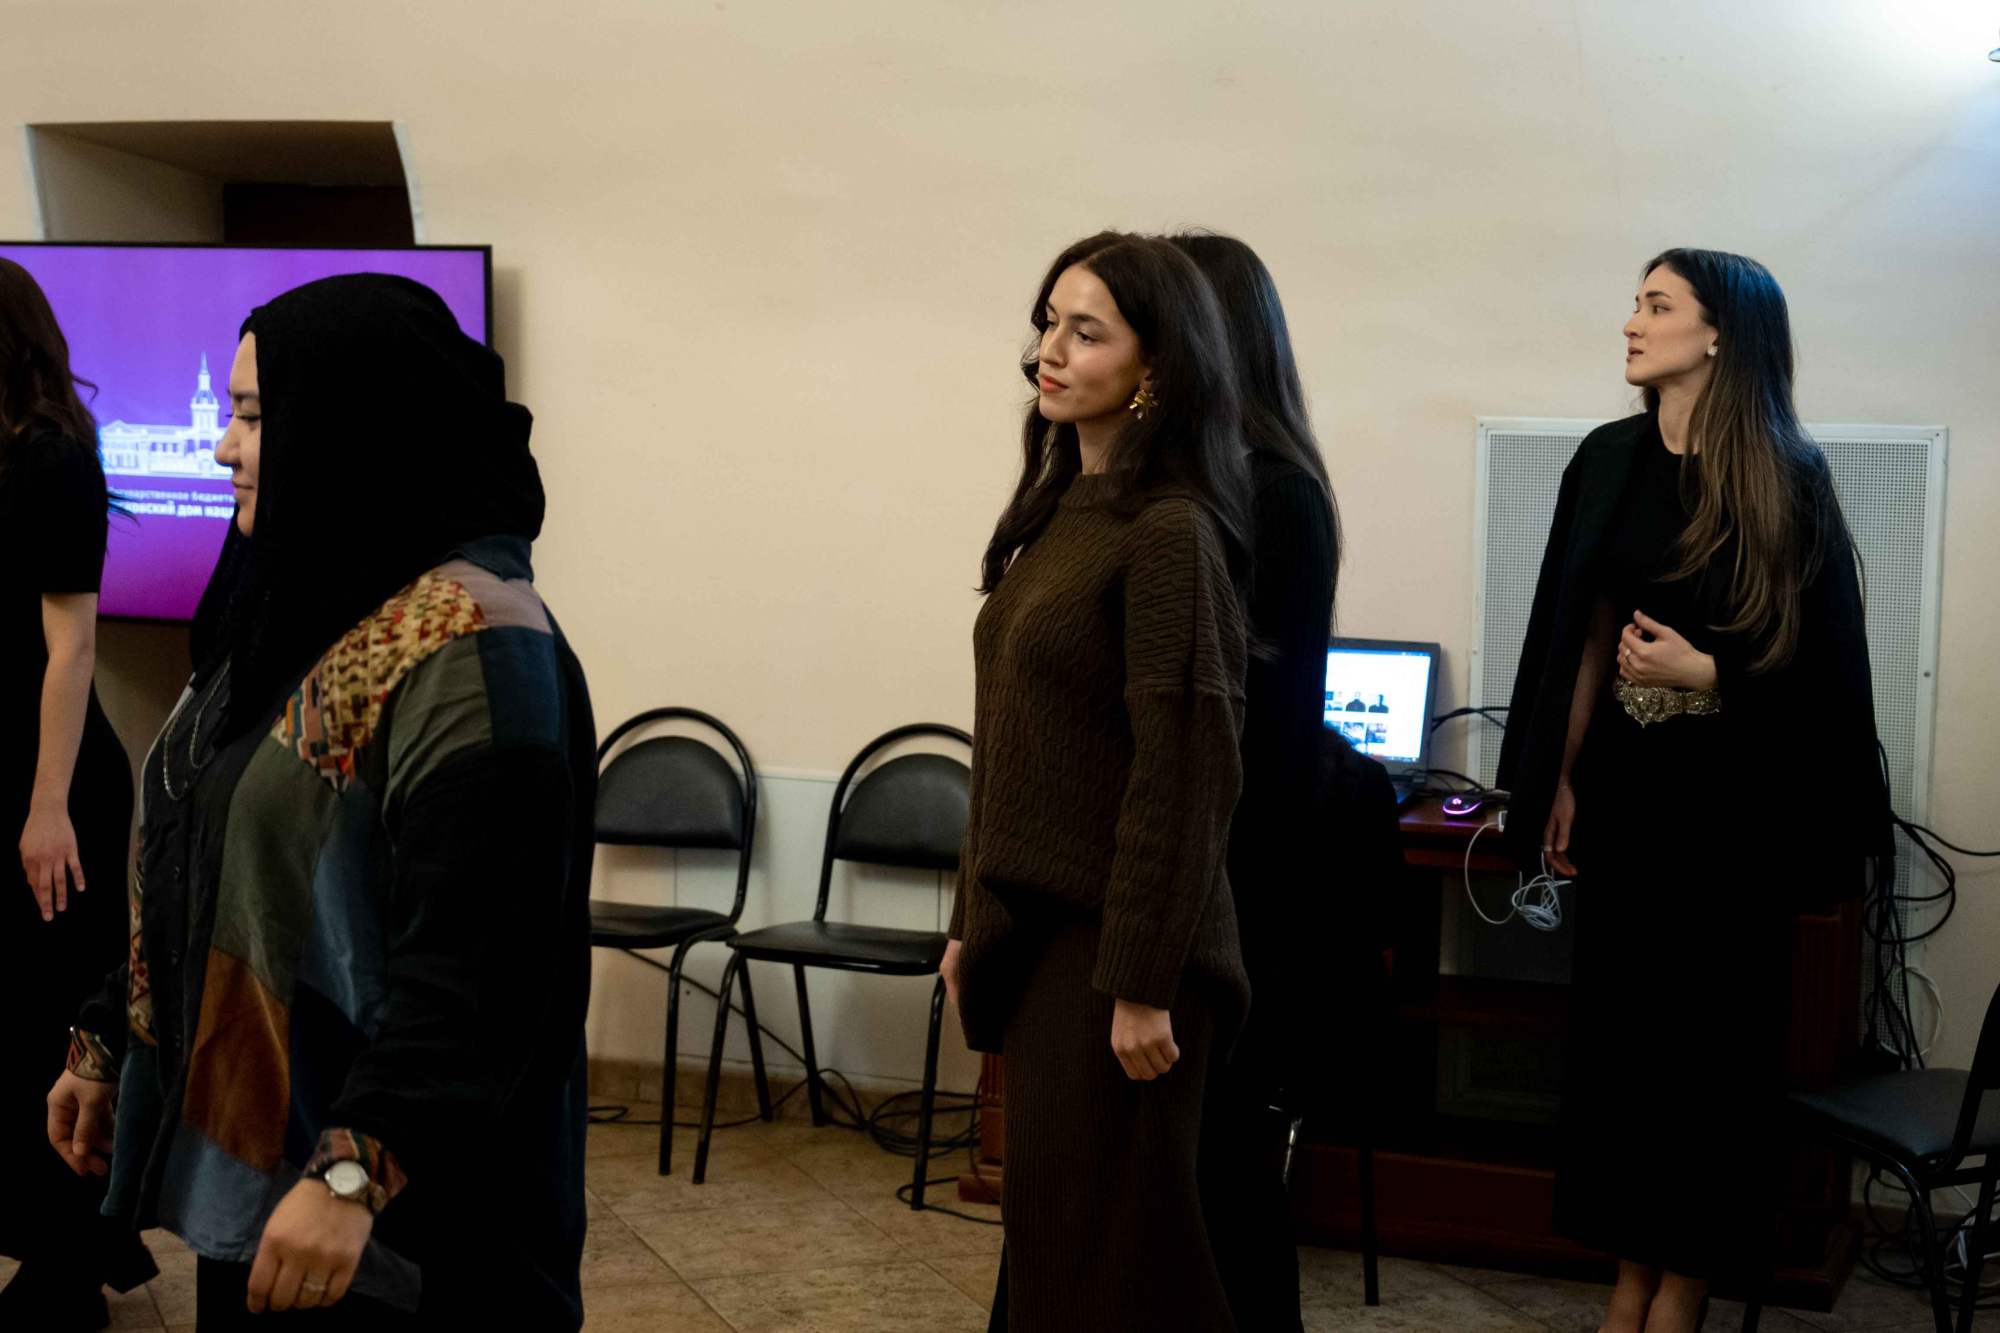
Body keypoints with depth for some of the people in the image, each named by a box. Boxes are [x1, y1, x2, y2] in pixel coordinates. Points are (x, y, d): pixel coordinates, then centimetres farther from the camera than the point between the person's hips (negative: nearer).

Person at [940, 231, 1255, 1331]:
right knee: (1042, 1219, 16)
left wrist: (1142, 983, -18)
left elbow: (1183, 774, -18)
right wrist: (973, 921, 15)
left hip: (1112, 938, -8)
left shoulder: (1168, 532, -15)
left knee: (1110, 1241, 3)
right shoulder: (1059, 511, 10)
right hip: (1033, 928, 8)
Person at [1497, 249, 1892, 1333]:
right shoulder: (1610, 460, 5)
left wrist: (1709, 673, -19)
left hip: (1728, 798, -4)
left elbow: (1822, 661, -6)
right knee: (1620, 1019, 8)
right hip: (1623, 784, 4)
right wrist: (1560, 779, 5)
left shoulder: (1786, 481, -8)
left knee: (1711, 1034, 3)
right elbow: (1585, 632, 7)